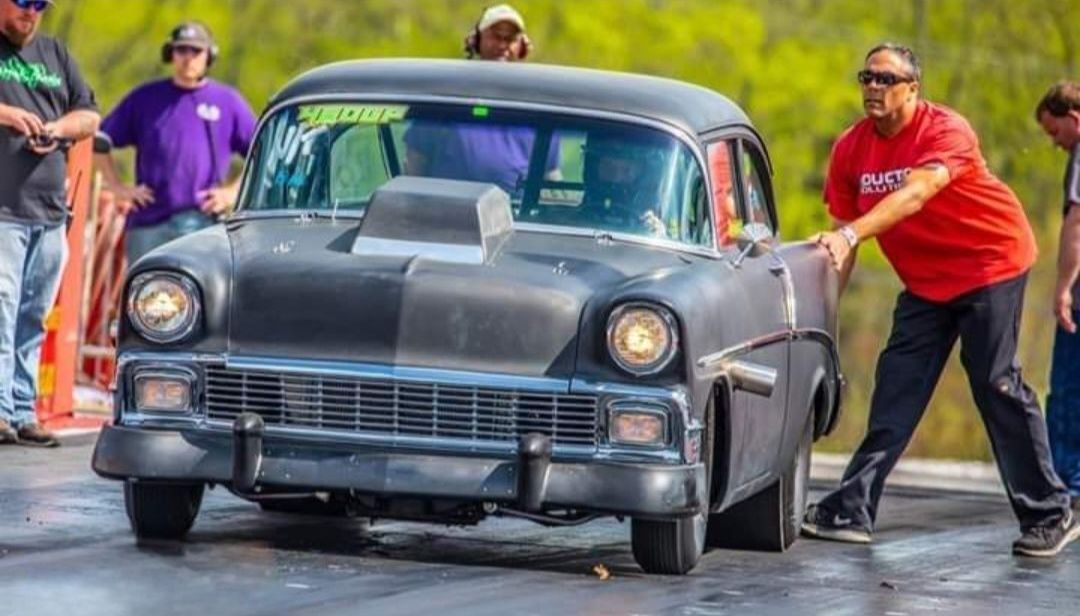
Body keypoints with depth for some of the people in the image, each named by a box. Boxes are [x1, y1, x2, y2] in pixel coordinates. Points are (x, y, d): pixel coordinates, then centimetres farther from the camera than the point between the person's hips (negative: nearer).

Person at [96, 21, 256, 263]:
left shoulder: (229, 102, 8)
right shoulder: (145, 98, 11)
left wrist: (234, 191, -1)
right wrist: (117, 187, 5)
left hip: (203, 223, -1)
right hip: (149, 225, 1)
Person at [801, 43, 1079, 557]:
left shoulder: (946, 131, -23)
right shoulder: (852, 148, -4)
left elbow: (914, 195, -39)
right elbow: (842, 231, 2)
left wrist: (850, 235, -51)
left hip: (990, 262, -6)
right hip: (925, 280, 6)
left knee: (996, 384, -10)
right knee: (895, 389, 2)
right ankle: (852, 511, 3)